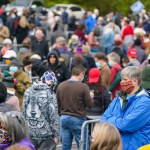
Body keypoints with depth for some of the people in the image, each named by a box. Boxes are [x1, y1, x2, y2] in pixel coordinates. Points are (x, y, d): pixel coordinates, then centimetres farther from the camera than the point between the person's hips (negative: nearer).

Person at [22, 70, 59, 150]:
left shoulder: (28, 92, 3)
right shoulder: (50, 95, -13)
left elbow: (24, 112, 9)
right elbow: (53, 116, -12)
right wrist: (56, 134, -5)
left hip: (29, 132, 5)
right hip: (45, 133, -5)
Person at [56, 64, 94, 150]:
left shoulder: (61, 86, 2)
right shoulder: (83, 87, -14)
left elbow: (58, 104, 9)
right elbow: (90, 104, -7)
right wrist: (90, 96, 13)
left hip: (64, 118, 5)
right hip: (78, 120, -5)